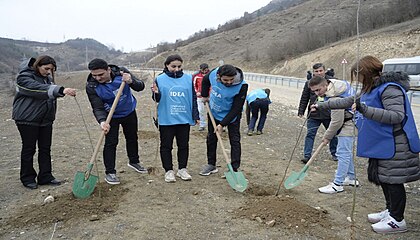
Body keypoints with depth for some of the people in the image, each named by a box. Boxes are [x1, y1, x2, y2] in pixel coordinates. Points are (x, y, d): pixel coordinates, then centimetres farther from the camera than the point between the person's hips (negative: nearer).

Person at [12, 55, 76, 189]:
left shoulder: (47, 77, 11)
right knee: (29, 148, 3)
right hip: (27, 119, -7)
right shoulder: (24, 77, -14)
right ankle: (27, 178, 15)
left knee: (45, 148, 8)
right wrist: (61, 90, -47)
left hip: (46, 119, 7)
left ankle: (45, 177, 15)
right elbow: (39, 89, -34)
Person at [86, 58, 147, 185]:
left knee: (132, 138, 18)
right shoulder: (91, 86, -26)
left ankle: (134, 161, 40)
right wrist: (102, 121, -45)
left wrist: (131, 81, -43)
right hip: (111, 116, -3)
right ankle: (110, 172, 7)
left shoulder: (121, 72, -24)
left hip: (129, 112, 3)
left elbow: (140, 87, -21)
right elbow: (97, 108, -26)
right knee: (111, 143, -8)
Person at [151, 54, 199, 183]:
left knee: (184, 145, 11)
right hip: (166, 119, -2)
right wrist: (156, 93, -23)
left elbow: (193, 98, 8)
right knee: (166, 146, 6)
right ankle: (169, 171, 19)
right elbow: (158, 99, 0)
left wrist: (195, 115, 6)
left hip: (184, 119, 2)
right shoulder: (160, 79, -3)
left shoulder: (188, 79, 4)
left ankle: (182, 169, 25)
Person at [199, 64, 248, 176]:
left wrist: (222, 124, -29)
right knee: (211, 138, 13)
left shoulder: (242, 86, -33)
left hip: (232, 116, -4)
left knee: (235, 141, -4)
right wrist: (205, 96, 6)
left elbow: (236, 108, -28)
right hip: (214, 112, 4)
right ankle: (211, 164, 29)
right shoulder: (213, 73, -24)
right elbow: (205, 80, 3)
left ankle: (234, 169, 5)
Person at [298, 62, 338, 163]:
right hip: (313, 114, 0)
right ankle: (307, 155, 1)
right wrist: (301, 111, 2)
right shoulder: (309, 83, 2)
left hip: (328, 114, 1)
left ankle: (334, 153, 34)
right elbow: (304, 99, 7)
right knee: (310, 134, -4)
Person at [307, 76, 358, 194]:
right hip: (347, 120, 11)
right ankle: (351, 177, 33)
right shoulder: (334, 83, 1)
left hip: (348, 123, -11)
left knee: (343, 152, -9)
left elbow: (336, 121, -25)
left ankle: (337, 184, -4)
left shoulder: (335, 98, -30)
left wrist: (327, 136, -13)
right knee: (347, 151, 19)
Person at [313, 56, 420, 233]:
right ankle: (390, 211, 31)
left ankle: (397, 220, 12)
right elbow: (349, 101, 22)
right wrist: (322, 105, 24)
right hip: (380, 144, 9)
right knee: (383, 179, 16)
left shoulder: (390, 89, -17)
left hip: (394, 146, -9)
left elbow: (397, 116, -26)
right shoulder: (371, 90, 14)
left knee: (392, 180, -1)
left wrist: (365, 110, -33)